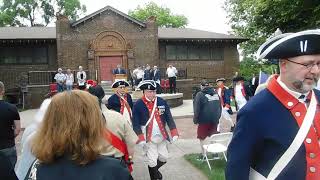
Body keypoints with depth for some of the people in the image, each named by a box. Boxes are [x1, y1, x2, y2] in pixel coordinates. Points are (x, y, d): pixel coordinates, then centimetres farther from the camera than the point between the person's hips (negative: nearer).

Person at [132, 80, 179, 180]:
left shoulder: (162, 102, -1)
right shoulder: (138, 104, -11)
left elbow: (169, 118, 2)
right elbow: (136, 123, -10)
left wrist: (174, 133, -5)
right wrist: (140, 139, -17)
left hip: (162, 137, 4)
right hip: (148, 138, -4)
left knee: (164, 158, 16)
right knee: (152, 161, 2)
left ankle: (155, 170, 45)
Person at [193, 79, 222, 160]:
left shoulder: (200, 94, -9)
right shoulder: (216, 93, 8)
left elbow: (197, 109, -11)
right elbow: (220, 107, 13)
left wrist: (195, 120, -3)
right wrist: (218, 117, 20)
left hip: (204, 120, -5)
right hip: (215, 120, 5)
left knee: (202, 138, 8)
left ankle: (203, 154, 11)